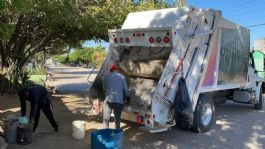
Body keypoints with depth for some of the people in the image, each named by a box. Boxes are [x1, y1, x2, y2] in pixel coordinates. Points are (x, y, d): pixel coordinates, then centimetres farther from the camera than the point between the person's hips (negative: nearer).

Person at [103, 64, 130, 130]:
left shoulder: (107, 76, 4)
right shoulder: (122, 77, 7)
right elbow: (125, 89, 7)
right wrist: (127, 97, 24)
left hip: (109, 100, -1)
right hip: (119, 101, 1)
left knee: (106, 119, 9)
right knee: (117, 119, 13)